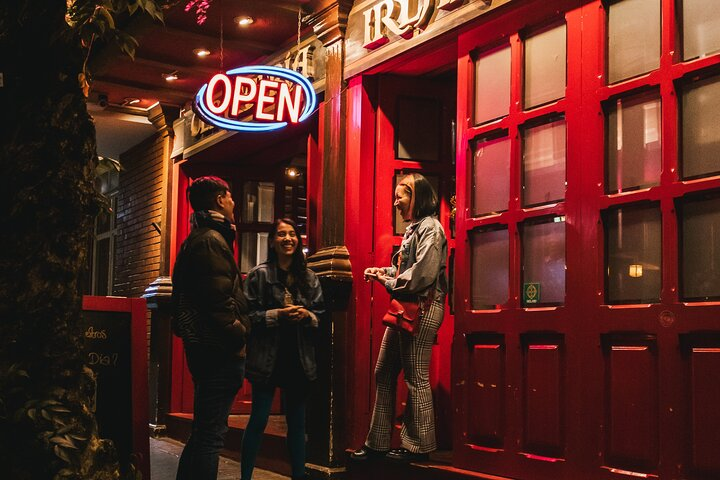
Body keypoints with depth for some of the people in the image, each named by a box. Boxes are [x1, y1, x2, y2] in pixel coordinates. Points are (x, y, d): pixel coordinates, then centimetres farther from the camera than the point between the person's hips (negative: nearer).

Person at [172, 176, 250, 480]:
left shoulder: (197, 239, 20)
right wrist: (239, 338, -15)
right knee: (211, 434, -8)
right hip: (219, 351, -11)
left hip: (205, 348, 11)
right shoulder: (211, 240, -13)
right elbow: (219, 301, -21)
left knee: (204, 431, 17)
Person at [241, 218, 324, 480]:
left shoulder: (308, 277, 8)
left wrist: (307, 316, -9)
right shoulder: (259, 275, -3)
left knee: (297, 421, 12)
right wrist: (277, 315, -18)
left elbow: (322, 315, 10)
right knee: (259, 420, -1)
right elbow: (247, 315, -8)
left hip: (299, 359, 4)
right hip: (267, 358, -4)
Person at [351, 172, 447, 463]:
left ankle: (418, 446, 7)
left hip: (422, 307, -10)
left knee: (416, 377, -3)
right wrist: (383, 272, 7)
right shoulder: (413, 229, 20)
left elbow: (422, 274, -21)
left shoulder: (430, 228, -10)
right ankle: (377, 443, 15)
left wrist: (389, 282, -9)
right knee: (384, 373, 9)